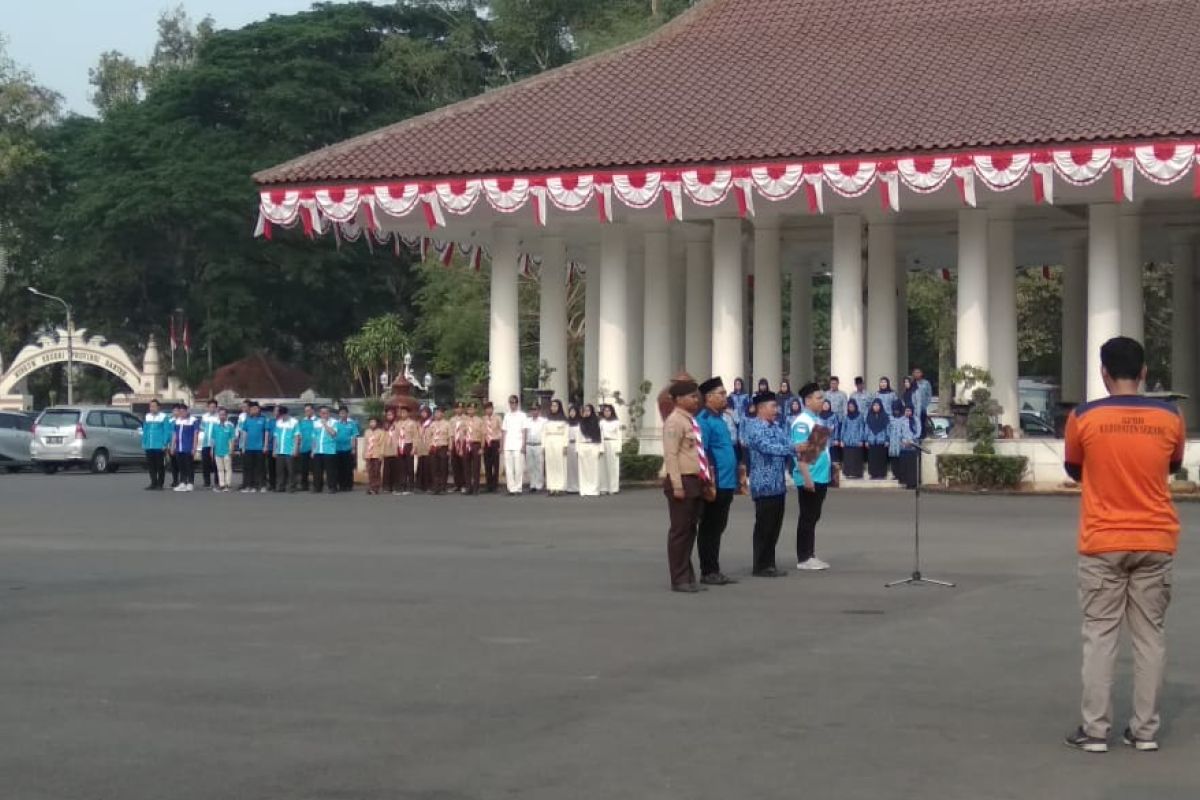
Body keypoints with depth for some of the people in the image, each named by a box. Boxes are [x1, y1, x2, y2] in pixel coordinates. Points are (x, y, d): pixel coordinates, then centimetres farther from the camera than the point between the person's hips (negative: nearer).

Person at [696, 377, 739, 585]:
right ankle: (708, 572, 3)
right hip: (715, 485, -9)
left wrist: (735, 479, 21)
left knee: (718, 529, 13)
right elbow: (702, 454, -17)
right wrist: (710, 482, -20)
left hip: (726, 485, 9)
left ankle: (715, 571, 18)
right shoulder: (704, 420, -12)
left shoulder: (720, 418, 17)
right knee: (709, 529, -2)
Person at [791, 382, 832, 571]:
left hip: (821, 477, 9)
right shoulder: (802, 422, -15)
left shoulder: (817, 420, 13)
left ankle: (811, 555, 19)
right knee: (807, 517, -3)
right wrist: (806, 477, -24)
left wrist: (830, 469, 18)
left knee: (814, 517, 13)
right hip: (809, 479, -9)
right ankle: (803, 559, 3)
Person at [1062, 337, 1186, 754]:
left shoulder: (1083, 418, -8)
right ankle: (1145, 729, 9)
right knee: (1149, 635, 8)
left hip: (1102, 544, -1)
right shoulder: (1170, 417, -3)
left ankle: (1095, 729, 4)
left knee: (1100, 635, 4)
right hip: (1155, 543, 2)